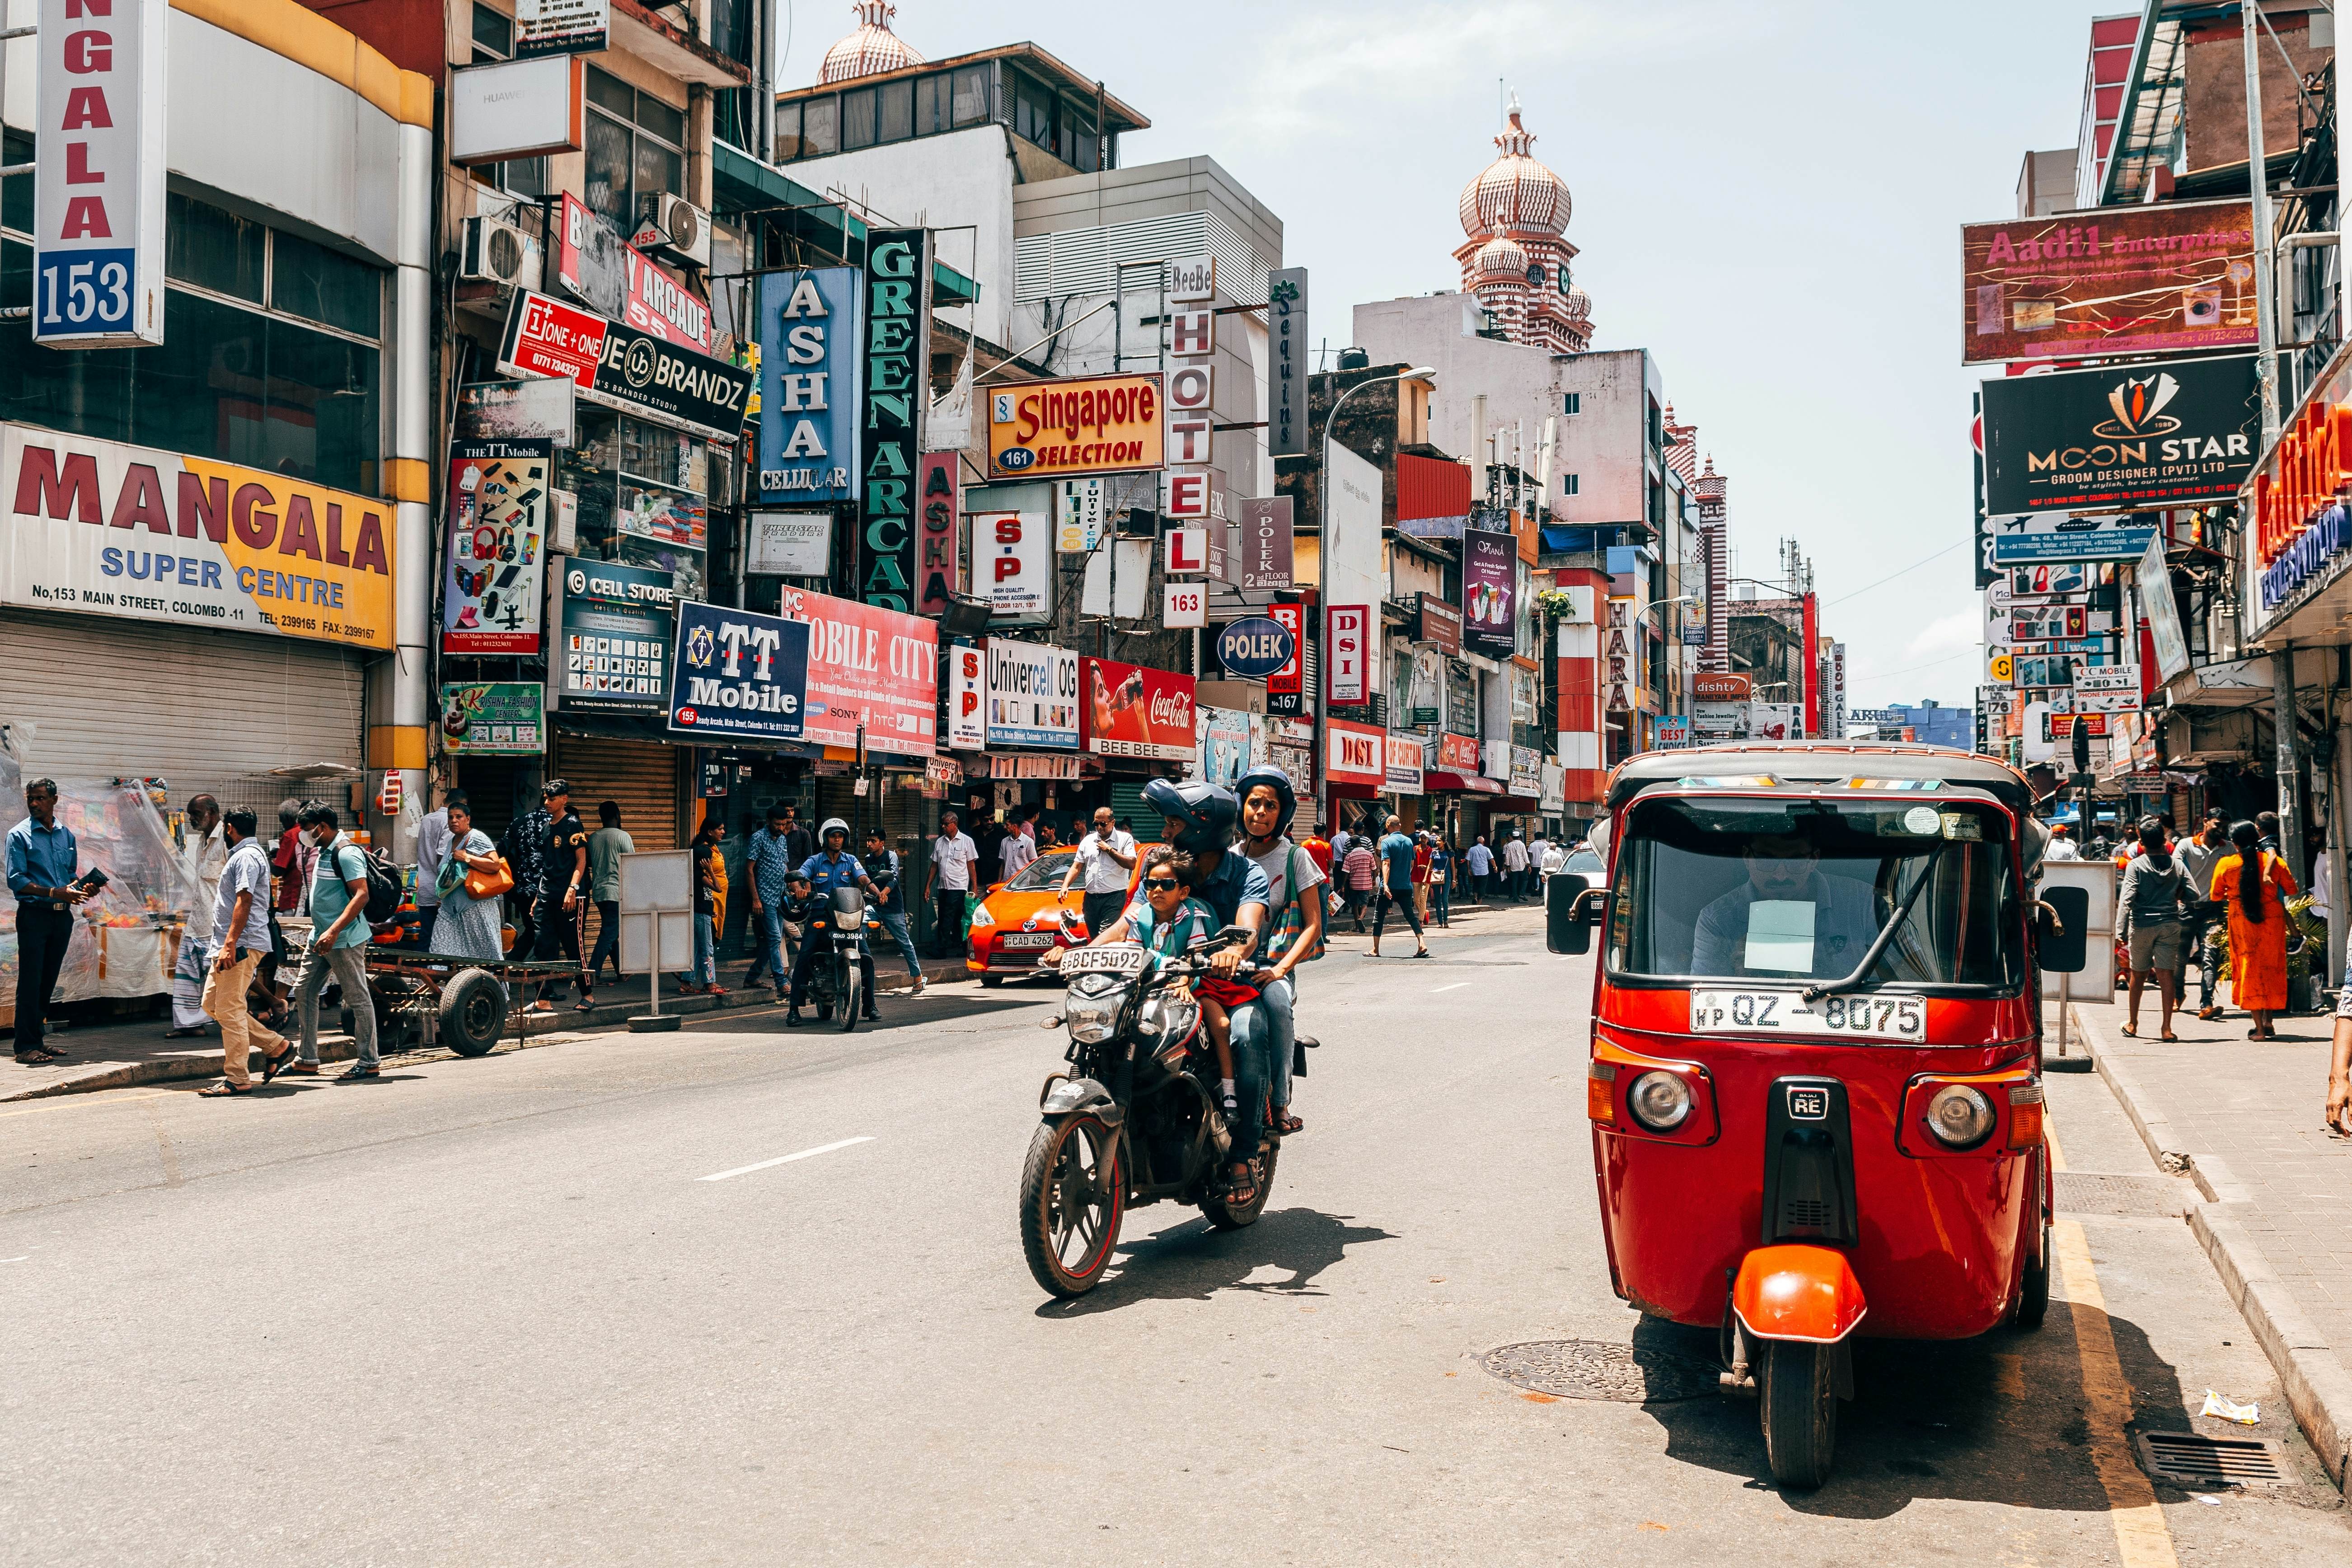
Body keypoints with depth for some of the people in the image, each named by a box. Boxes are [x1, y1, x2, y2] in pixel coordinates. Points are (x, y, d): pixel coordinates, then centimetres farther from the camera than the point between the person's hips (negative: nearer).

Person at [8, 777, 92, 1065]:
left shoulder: (66, 835, 13)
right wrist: (54, 892, -19)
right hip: (34, 914, -5)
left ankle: (37, 1040, 17)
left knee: (49, 981, 9)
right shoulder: (19, 835, -3)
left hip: (62, 916, 5)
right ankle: (26, 1047, -5)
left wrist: (76, 889, -3)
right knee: (31, 982, -7)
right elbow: (15, 880, -10)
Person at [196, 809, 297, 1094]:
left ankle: (237, 1079, -6)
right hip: (229, 945, 11)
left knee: (229, 1010, -9)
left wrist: (230, 945, -27)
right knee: (211, 1004, 12)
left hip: (242, 944, -11)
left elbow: (244, 902, -22)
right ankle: (277, 1046, 14)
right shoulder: (245, 854, 22)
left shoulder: (246, 857, -12)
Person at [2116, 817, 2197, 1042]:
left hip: (2142, 925, -1)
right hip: (2170, 924, 1)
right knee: (2167, 974, 0)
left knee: (2139, 974, 12)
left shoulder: (2136, 865, -7)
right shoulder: (2177, 864, 2)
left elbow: (2126, 899, -15)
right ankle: (2167, 1027, -5)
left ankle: (2132, 1024, 24)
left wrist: (2121, 930, -18)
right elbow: (2193, 896, 2)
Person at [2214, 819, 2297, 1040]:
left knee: (2249, 969, 4)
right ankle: (2268, 1023, 16)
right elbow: (2291, 889, 7)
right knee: (2272, 968, 14)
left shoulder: (2226, 864, -5)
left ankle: (2259, 1028, 0)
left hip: (2242, 922, -1)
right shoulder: (2274, 862, -2)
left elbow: (2217, 895, 4)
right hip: (2273, 919, 1)